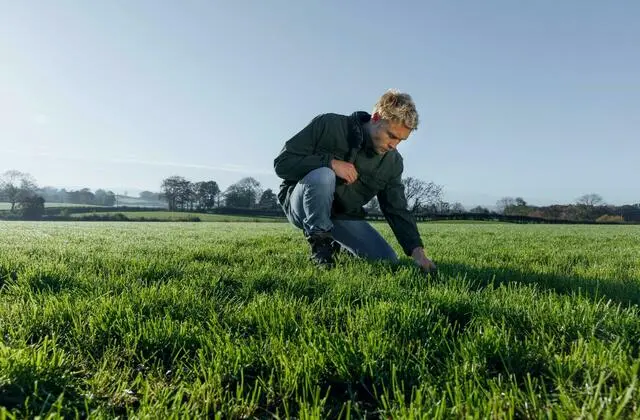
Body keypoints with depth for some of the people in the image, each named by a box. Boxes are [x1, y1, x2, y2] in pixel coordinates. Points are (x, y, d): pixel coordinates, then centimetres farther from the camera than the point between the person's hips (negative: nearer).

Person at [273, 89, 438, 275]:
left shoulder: (393, 161, -4)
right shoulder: (328, 125, -18)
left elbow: (397, 210, -3)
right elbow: (282, 163, -19)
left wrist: (417, 250, -18)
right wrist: (330, 162, -31)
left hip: (343, 216, 5)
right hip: (300, 205, -4)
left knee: (388, 263, -7)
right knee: (322, 176, -37)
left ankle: (335, 244, 17)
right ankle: (320, 244, -16)